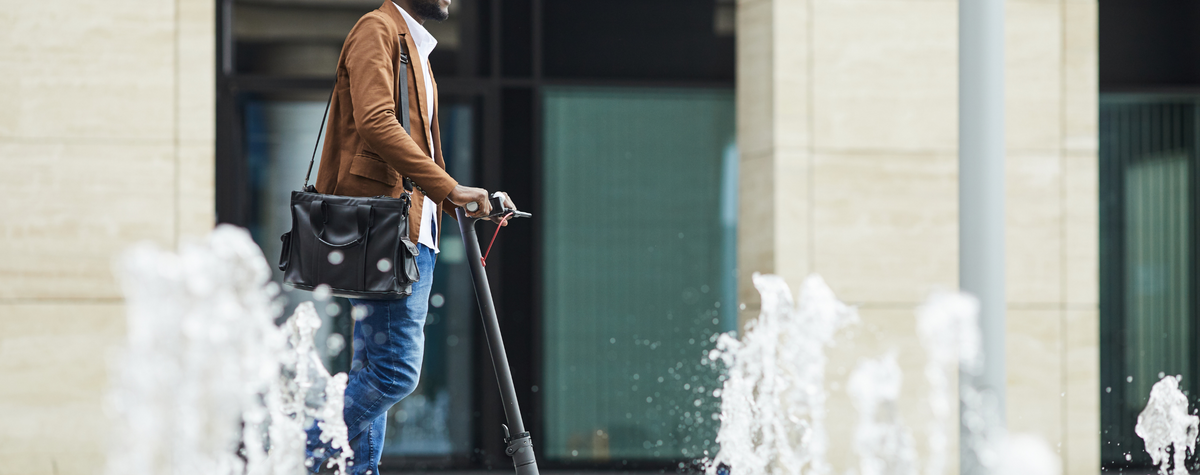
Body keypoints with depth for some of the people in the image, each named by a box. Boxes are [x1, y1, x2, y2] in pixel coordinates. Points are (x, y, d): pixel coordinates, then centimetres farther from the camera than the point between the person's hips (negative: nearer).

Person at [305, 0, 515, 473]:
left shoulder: (413, 44, 26)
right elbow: (376, 123, -21)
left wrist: (465, 204, 15)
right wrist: (449, 189, -24)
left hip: (412, 230, 10)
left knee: (375, 372, 7)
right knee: (396, 371, -13)